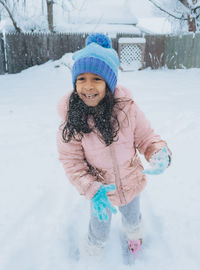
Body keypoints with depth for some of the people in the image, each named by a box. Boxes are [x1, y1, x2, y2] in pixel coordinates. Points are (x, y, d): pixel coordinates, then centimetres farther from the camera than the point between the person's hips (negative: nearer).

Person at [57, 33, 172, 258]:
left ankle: (133, 235, 68)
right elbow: (72, 161, -17)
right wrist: (92, 191, -30)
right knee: (99, 229, 24)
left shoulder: (126, 106, -23)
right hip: (99, 190, -1)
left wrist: (160, 154, -33)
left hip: (131, 184, 2)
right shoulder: (71, 118, -24)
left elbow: (145, 137, -12)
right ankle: (94, 247, 61)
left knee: (132, 220, 32)